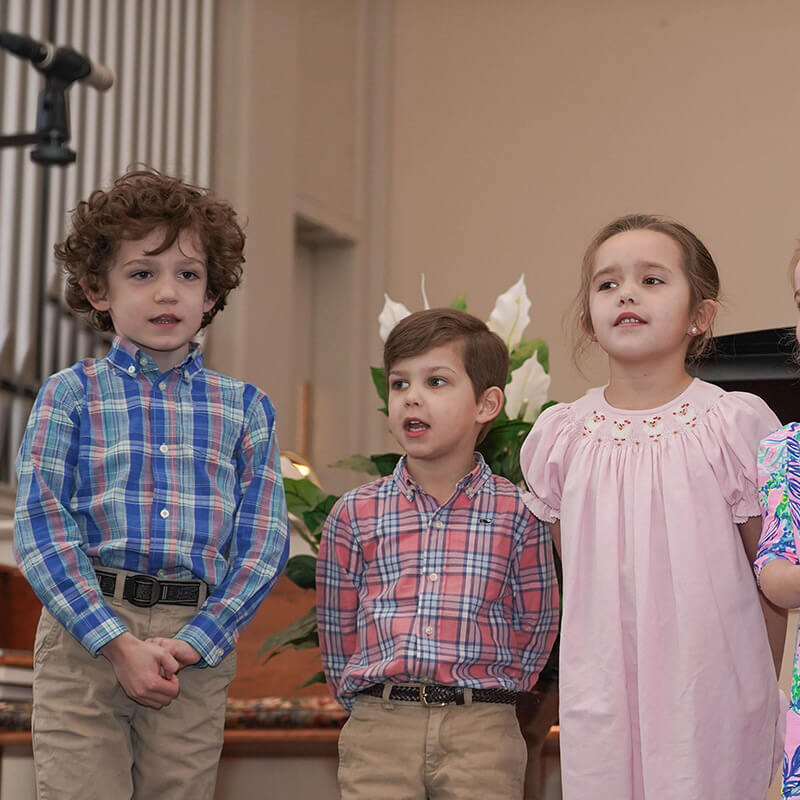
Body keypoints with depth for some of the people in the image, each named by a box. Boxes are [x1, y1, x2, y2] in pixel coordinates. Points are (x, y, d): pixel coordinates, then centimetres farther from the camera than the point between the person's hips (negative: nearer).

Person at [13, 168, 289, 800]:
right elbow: (41, 528, -5)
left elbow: (263, 539, 3)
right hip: (84, 635, -2)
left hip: (199, 646, 2)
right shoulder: (72, 394, 3)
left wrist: (194, 641, -10)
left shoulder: (245, 408, 9)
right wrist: (117, 642, -14)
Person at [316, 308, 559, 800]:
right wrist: (372, 703, 10)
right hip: (379, 729, 1)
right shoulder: (356, 514, 4)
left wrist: (492, 692, 6)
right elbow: (337, 627, 11)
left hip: (482, 736, -1)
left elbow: (537, 623, 8)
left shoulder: (517, 513, 1)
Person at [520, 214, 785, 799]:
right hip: (602, 698, 2)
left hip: (711, 693, -2)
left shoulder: (736, 423, -5)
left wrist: (761, 691, 4)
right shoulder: (559, 436, 2)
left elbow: (769, 575, 1)